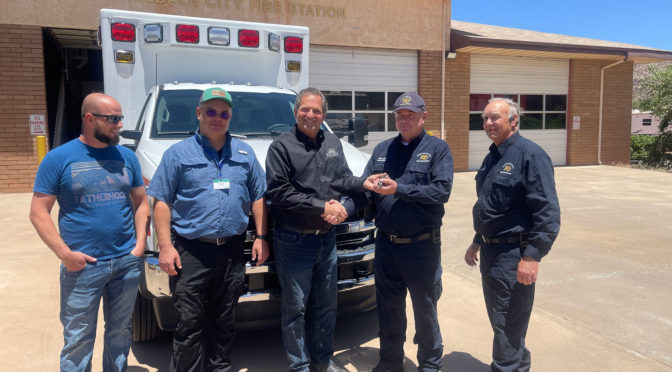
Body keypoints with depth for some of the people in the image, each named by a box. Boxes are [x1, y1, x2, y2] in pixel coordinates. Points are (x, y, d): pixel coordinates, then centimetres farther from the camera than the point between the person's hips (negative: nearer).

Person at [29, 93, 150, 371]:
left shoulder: (127, 157, 7)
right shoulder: (59, 158, -3)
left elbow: (141, 202, 12)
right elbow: (38, 212, -4)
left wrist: (140, 242, 0)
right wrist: (64, 253, -12)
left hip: (127, 263, 3)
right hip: (82, 266, -3)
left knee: (120, 333, 16)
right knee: (78, 340, 5)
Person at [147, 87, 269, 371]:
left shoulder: (244, 153, 10)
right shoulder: (178, 153, 0)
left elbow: (258, 197, 12)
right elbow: (162, 202, -3)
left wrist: (261, 236, 4)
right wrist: (165, 246, -11)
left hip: (232, 251, 3)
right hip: (191, 251, -3)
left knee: (224, 321, 15)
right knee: (190, 324, 2)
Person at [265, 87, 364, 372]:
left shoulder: (333, 143, 10)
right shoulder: (282, 146, -8)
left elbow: (343, 180, 15)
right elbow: (278, 192, -16)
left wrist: (364, 184, -6)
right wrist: (321, 207, -17)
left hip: (327, 238, 6)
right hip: (294, 241, -6)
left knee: (326, 305, 17)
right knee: (295, 308, 6)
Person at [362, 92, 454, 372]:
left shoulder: (437, 149, -2)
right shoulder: (383, 149, 12)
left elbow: (442, 191, -15)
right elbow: (365, 184, 9)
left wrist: (398, 188, -20)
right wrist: (367, 184, -15)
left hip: (422, 244, -4)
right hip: (386, 243, 4)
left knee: (425, 308, 10)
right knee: (388, 307, 15)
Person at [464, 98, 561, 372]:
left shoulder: (530, 155, -14)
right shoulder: (493, 157, 13)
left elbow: (548, 212, -19)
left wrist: (532, 256, -22)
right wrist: (477, 242, 22)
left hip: (514, 255, -9)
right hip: (490, 251, 9)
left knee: (508, 326, -1)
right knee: (498, 320, 19)